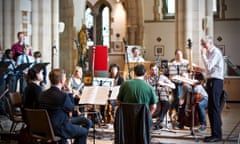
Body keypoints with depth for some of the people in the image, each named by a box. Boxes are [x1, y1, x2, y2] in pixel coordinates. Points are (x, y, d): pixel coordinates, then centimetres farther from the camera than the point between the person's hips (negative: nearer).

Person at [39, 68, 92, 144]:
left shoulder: (43, 94, -2)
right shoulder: (63, 95, -25)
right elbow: (71, 108, -6)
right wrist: (69, 93, -1)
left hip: (47, 127, 7)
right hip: (59, 129, -7)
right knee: (84, 132, 14)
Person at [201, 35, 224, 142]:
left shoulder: (216, 52, -11)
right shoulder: (210, 53, 17)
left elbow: (209, 67, -21)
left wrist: (203, 55, -14)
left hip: (215, 81, -10)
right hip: (211, 81, 10)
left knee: (214, 108, -10)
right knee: (211, 109, 11)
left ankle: (217, 135, -8)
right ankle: (214, 133, 17)